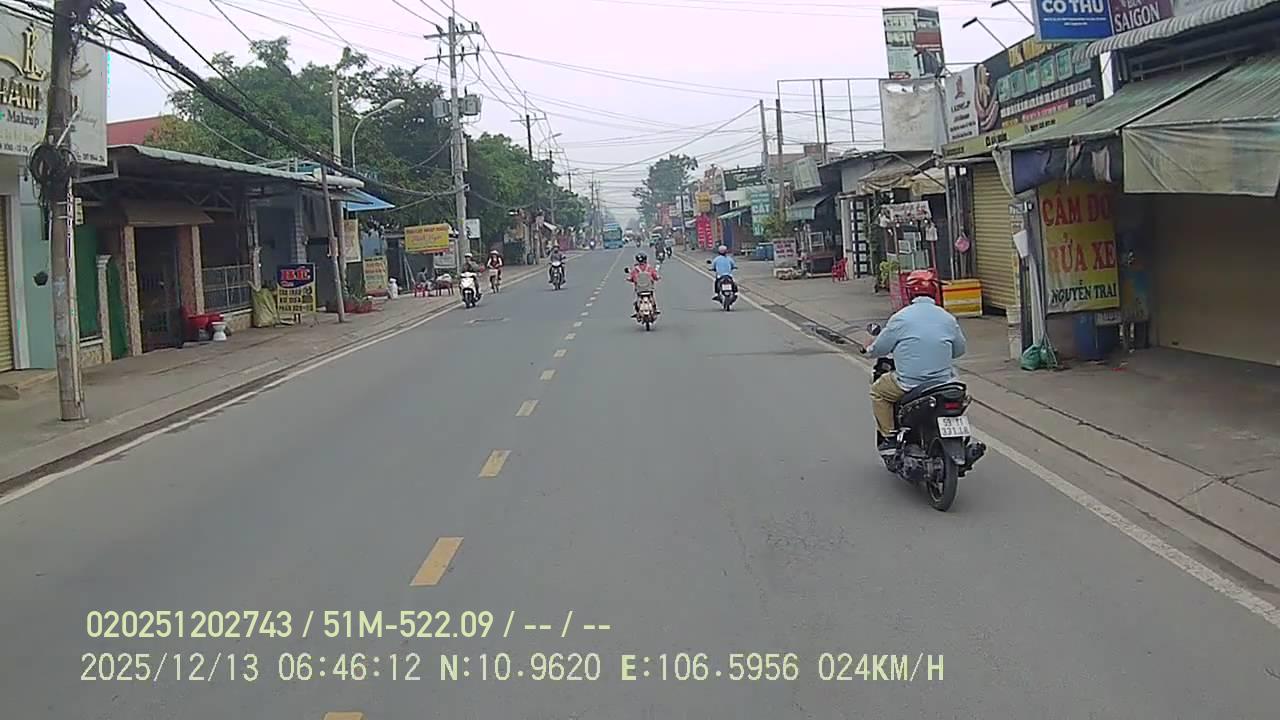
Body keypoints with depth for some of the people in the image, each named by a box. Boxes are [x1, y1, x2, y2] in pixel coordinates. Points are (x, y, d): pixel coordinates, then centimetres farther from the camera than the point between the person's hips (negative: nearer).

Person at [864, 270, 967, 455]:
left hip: (909, 383, -4)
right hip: (943, 382, 4)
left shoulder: (901, 318, -8)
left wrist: (869, 350, 23)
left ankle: (889, 438, 12)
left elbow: (880, 348, 0)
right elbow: (959, 349, 15)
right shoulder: (948, 318, 3)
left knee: (878, 391, 21)